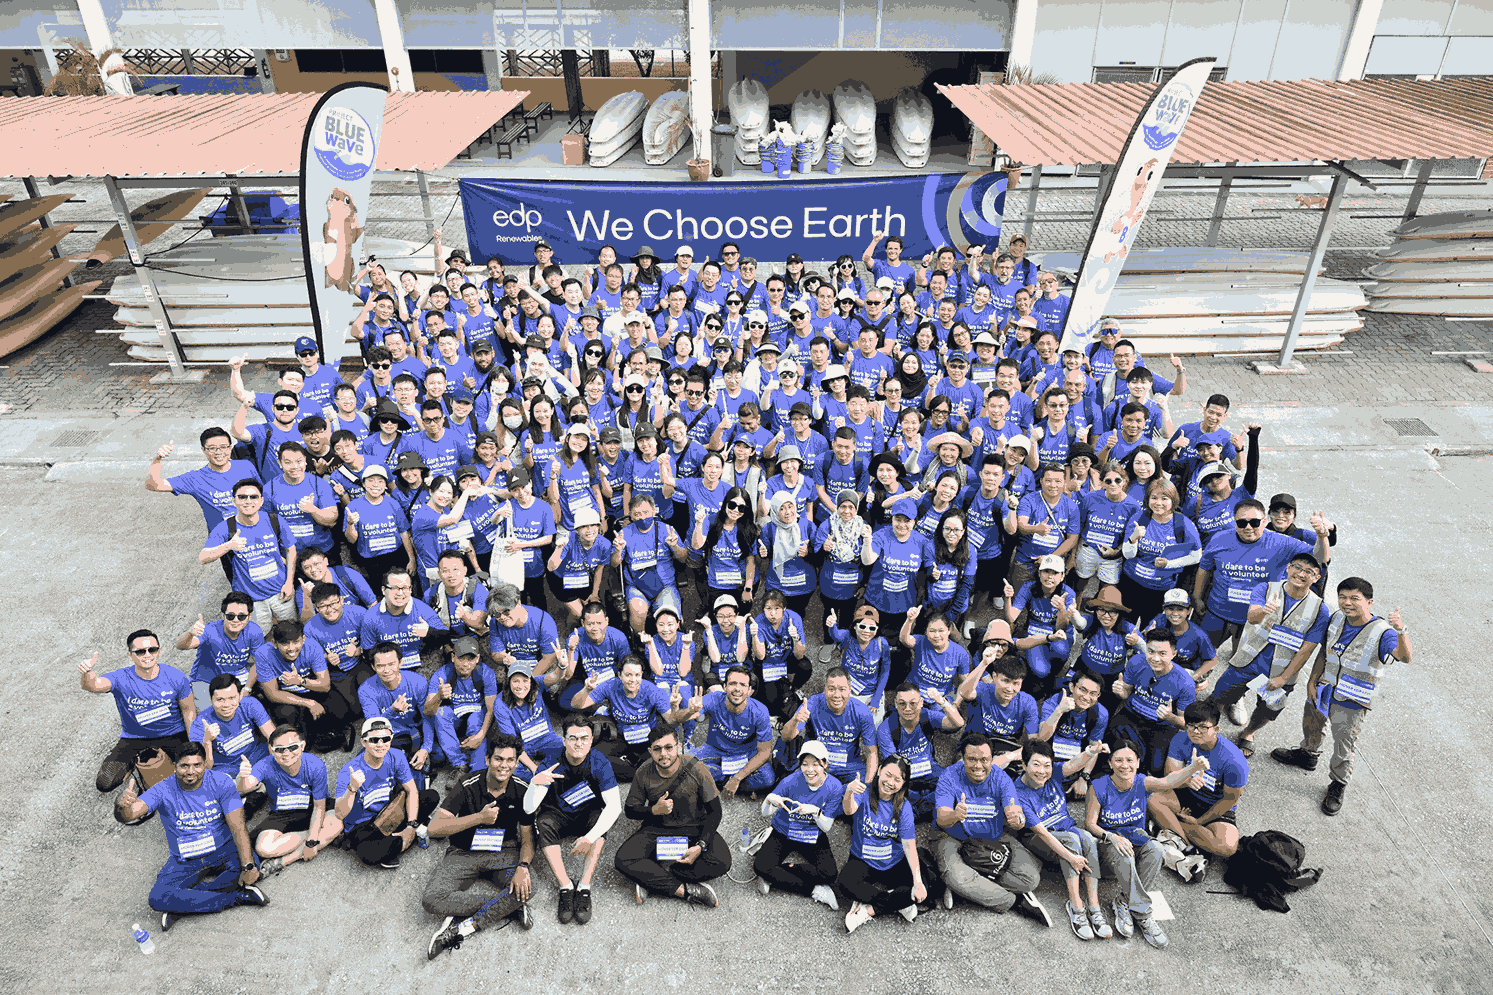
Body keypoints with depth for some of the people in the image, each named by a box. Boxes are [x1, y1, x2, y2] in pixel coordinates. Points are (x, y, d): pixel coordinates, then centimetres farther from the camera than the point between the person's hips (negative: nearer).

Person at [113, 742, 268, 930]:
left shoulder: (221, 782, -13)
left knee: (252, 867, -32)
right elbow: (130, 814, -28)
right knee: (157, 899, -27)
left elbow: (238, 828, -18)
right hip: (184, 860, 1)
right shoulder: (164, 790, -11)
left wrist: (248, 866, -29)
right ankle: (238, 897, -21)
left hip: (223, 850, -1)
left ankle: (182, 906, -19)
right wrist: (122, 808, -54)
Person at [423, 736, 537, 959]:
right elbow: (434, 828, -21)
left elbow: (527, 839, -2)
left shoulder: (521, 791, -6)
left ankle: (459, 929, -24)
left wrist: (523, 866, -24)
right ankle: (509, 907, -21)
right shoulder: (467, 787, -13)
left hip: (504, 853, 1)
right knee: (432, 899, -28)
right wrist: (480, 818, -28)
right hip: (464, 853, 0)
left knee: (525, 887, -30)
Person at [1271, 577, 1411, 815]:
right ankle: (1307, 755, 57)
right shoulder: (1336, 618, -8)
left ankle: (1337, 787, 35)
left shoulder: (1382, 632, -25)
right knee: (1312, 725, 28)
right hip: (1323, 689, 5)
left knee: (1343, 747, 11)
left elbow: (1404, 656, -44)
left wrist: (1401, 631, -63)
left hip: (1352, 703, -5)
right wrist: (1313, 680, 4)